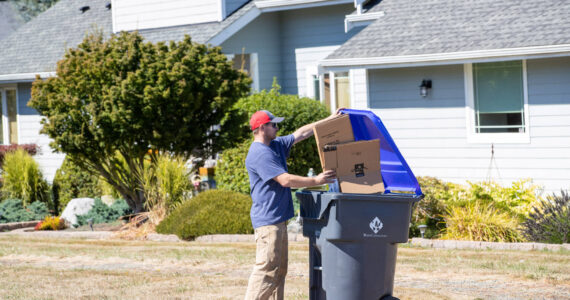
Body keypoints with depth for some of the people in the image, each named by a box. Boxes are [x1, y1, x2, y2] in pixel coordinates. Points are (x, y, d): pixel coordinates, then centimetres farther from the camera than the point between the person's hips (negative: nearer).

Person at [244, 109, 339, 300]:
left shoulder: (276, 145, 15)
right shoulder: (259, 154, -16)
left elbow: (301, 133, 22)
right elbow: (285, 180, -21)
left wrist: (329, 120, 19)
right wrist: (316, 181, -14)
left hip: (278, 218, 11)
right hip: (268, 220, -11)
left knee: (279, 268, 12)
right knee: (267, 268, -13)